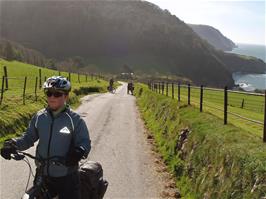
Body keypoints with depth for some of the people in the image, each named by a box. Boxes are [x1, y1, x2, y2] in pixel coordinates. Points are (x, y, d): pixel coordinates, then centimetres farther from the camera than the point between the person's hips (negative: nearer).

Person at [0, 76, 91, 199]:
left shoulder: (75, 119, -10)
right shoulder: (39, 117, 1)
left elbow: (85, 142, -13)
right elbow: (29, 138, 8)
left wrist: (79, 151, -35)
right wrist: (13, 144, -10)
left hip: (66, 178, -4)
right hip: (42, 176, 4)